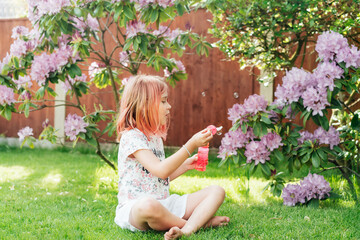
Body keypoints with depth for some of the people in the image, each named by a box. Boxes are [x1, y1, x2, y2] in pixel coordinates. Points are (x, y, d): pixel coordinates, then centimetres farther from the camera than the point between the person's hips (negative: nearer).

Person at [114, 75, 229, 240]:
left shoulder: (156, 137, 17)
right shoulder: (131, 137, -13)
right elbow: (161, 170, -25)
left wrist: (184, 166, 11)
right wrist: (191, 145, -23)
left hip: (164, 203, 9)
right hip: (134, 208, -8)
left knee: (216, 191, -3)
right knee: (149, 205, -45)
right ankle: (200, 221, -20)